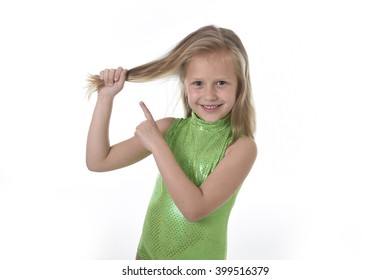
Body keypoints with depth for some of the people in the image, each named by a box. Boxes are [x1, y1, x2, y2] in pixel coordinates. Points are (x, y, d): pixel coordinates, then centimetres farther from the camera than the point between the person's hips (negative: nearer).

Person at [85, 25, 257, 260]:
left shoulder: (242, 146, -19)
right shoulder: (169, 129, -7)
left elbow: (194, 208, -27)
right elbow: (98, 162, -6)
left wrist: (157, 145, -26)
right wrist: (105, 98, -12)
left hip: (198, 259, -4)